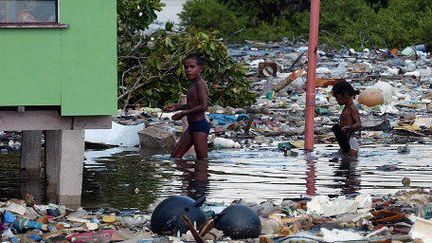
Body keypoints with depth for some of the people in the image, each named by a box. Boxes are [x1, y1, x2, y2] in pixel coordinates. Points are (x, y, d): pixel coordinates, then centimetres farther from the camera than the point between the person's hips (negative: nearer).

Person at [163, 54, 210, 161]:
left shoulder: (200, 84, -14)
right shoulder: (193, 84, 16)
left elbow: (204, 106, -24)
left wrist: (183, 113, -17)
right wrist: (176, 107, 20)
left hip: (200, 124, -11)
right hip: (192, 126, 11)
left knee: (202, 158, -8)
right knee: (175, 156, 11)